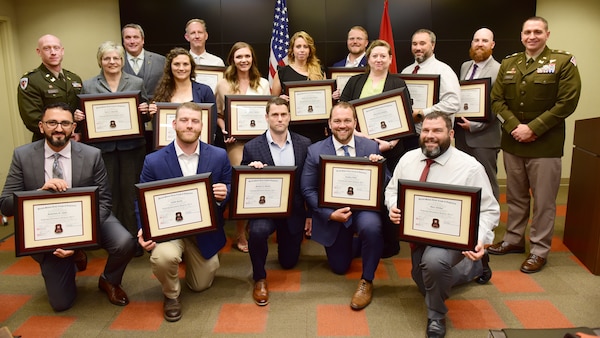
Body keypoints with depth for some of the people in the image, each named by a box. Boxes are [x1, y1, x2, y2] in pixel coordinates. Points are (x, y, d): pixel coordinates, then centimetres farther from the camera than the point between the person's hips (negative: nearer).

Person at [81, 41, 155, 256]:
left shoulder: (136, 83, 7)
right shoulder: (89, 86, 7)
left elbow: (146, 115, 9)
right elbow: (83, 115, 11)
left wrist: (146, 112, -13)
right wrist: (77, 117, -11)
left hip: (132, 146, 0)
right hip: (103, 147, 1)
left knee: (131, 192, 5)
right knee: (108, 193, 5)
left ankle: (134, 237, 16)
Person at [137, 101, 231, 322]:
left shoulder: (219, 156, -8)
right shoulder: (154, 161, -12)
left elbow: (231, 188, 1)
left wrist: (224, 193, -25)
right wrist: (143, 230, -23)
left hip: (205, 230, 2)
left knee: (200, 285, 14)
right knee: (163, 257, -36)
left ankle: (190, 256, 49)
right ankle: (171, 295, 1)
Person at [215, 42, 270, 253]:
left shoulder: (262, 83, 9)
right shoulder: (223, 84, 4)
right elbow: (218, 114, 8)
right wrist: (224, 130, -8)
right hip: (237, 141, -2)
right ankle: (240, 234, 8)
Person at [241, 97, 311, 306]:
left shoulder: (304, 144, -1)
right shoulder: (252, 147, -7)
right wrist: (250, 170, -24)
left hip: (294, 209, 2)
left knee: (289, 262, 12)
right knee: (258, 231, -36)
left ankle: (284, 236, 47)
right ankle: (259, 278, -9)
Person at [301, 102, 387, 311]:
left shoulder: (371, 147, -3)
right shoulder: (315, 151, -6)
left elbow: (384, 184, -1)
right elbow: (308, 190, -6)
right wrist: (330, 214, -19)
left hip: (363, 208, -1)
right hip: (332, 214, 1)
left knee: (371, 226, -36)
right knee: (339, 267, 11)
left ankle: (367, 281, -12)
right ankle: (351, 241, 46)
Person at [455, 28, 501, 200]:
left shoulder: (499, 70, -9)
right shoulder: (465, 66, 13)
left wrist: (475, 125, -17)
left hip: (483, 136, -6)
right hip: (461, 134, 7)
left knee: (487, 183, 3)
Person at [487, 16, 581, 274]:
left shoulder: (563, 62, -3)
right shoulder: (508, 64, 9)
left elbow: (566, 103, -10)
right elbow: (497, 100, 4)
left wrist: (533, 128, -16)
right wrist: (514, 126, -11)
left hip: (545, 145, -4)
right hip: (512, 143, 4)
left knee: (543, 201, 3)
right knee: (515, 196, 16)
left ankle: (539, 250, 16)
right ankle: (514, 239, 31)